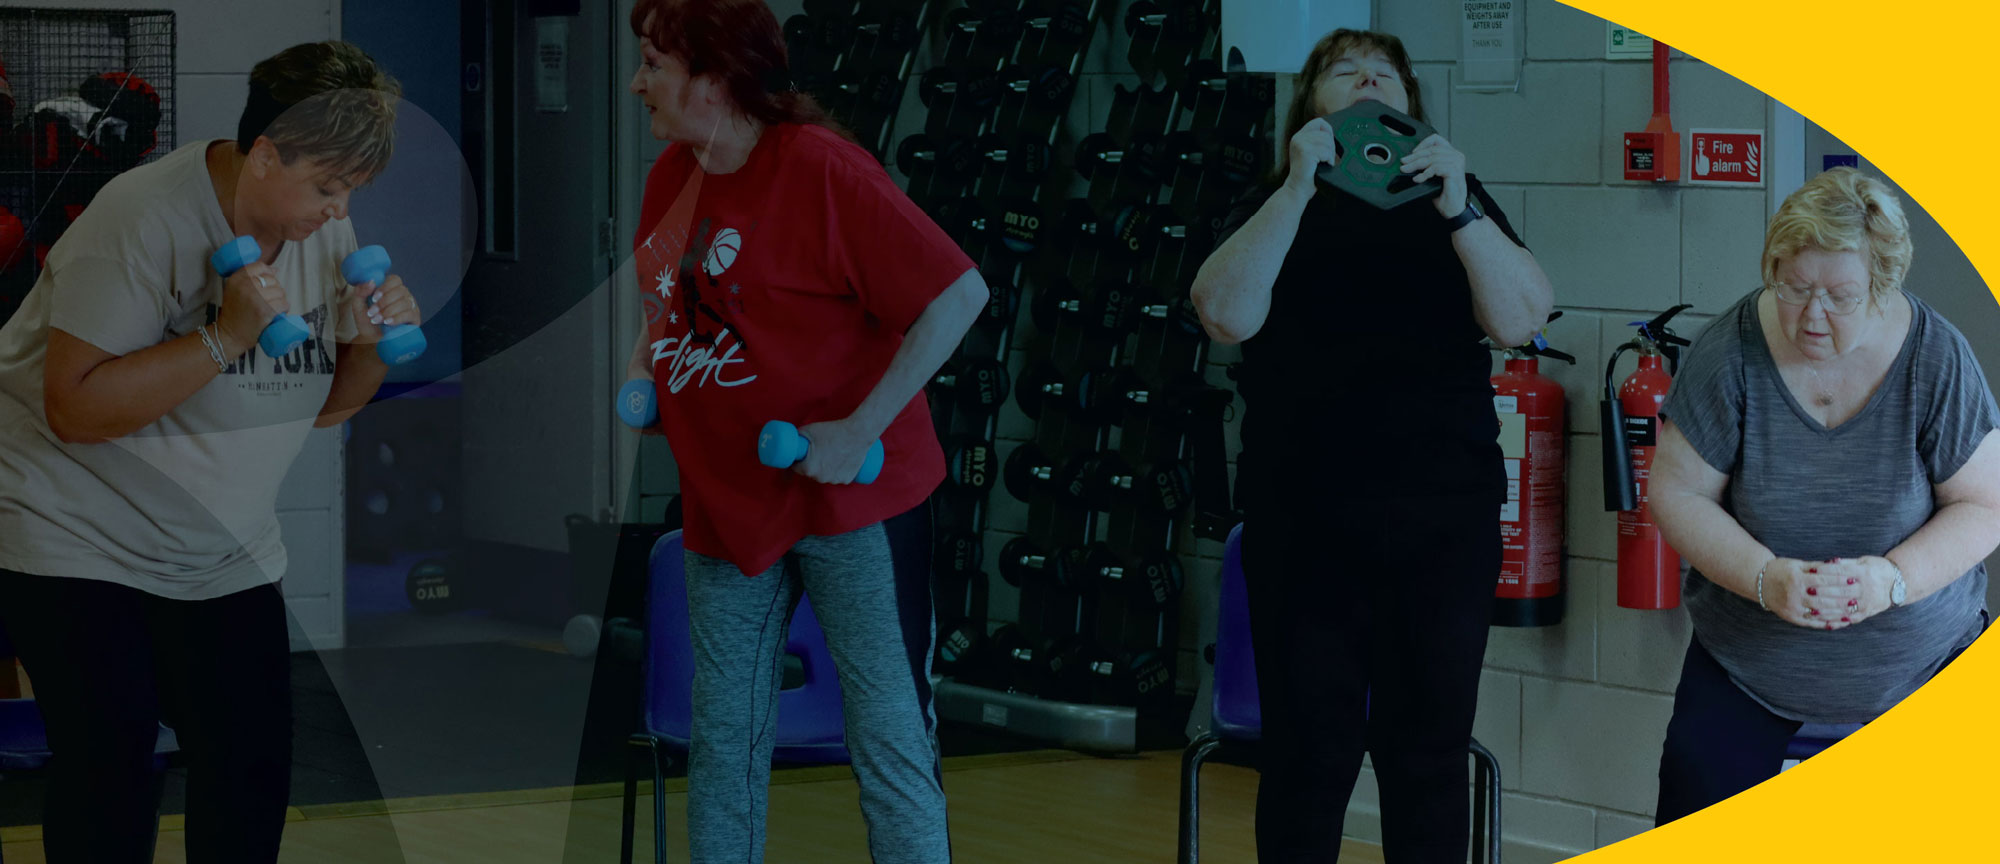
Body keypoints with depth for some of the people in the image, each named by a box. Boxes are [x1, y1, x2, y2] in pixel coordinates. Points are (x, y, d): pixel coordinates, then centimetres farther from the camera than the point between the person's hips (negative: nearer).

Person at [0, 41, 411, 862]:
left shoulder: (323, 232, 1)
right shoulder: (144, 219, -21)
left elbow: (322, 405, 11)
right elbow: (76, 408, -26)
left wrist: (370, 346, -10)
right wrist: (227, 337, -30)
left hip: (224, 561, 6)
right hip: (78, 542, -6)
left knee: (254, 775, 1)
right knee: (109, 787, -9)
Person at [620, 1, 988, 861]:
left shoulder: (821, 168, -17)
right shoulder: (672, 174, 5)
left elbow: (959, 293, -21)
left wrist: (859, 430, -22)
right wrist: (641, 374, 7)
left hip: (849, 496, -7)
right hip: (725, 497, 7)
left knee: (890, 741, -4)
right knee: (724, 747, 10)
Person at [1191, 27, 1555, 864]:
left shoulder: (1455, 200, 12)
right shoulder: (1277, 206, 10)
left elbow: (1522, 318, -3)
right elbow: (1227, 315, -9)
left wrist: (1457, 205, -15)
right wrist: (1298, 188, -14)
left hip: (1445, 510, 1)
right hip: (1304, 506, -1)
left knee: (1429, 751, 3)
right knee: (1308, 749, 1)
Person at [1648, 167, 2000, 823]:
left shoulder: (1936, 358, -12)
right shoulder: (1730, 351, -13)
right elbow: (1677, 493, -8)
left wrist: (1894, 578, -25)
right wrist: (1764, 578, -24)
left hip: (1920, 661, 0)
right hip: (1748, 662, 0)